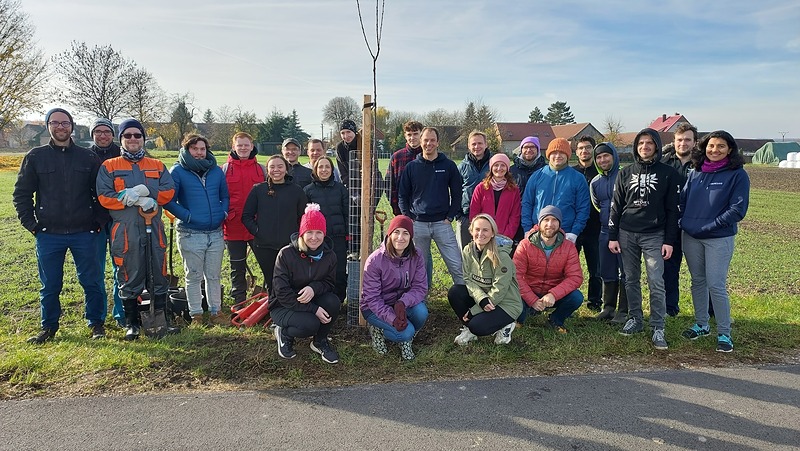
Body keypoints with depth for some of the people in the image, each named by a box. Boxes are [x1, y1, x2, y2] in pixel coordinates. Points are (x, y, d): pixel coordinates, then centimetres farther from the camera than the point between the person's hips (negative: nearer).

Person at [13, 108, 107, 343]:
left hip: (84, 233, 0)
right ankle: (49, 327, 25)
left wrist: (99, 222, 1)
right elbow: (21, 193, 8)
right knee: (50, 285, 9)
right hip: (48, 235, 1)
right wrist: (31, 224, 0)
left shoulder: (88, 158, 5)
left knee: (92, 282, 4)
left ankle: (96, 324, 19)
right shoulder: (35, 156, 5)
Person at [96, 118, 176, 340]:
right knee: (130, 278, 4)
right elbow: (104, 197, -6)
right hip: (125, 232, -2)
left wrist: (144, 191, -14)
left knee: (159, 276, 7)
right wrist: (141, 201, -14)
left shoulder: (157, 166, 14)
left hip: (154, 230, 2)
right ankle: (132, 323, 16)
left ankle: (162, 319, 18)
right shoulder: (109, 166, 7)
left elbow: (169, 191, 2)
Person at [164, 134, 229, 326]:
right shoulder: (178, 171, -4)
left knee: (214, 276, 12)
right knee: (194, 277, 7)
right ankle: (196, 314, 17)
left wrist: (223, 213, 0)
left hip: (216, 233, 4)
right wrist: (187, 216, -15)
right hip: (190, 234, -4)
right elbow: (168, 201, -8)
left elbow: (225, 196, 17)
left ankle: (216, 312, 22)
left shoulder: (216, 171, 9)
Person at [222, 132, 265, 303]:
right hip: (233, 227, 0)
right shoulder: (225, 169, 4)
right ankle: (239, 304, 23)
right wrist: (223, 215, -6)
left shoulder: (261, 169, 7)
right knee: (237, 269, 11)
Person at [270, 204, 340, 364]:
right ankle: (283, 333, 4)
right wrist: (313, 309, -29)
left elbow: (329, 283, -1)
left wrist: (314, 288, -27)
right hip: (283, 306, -4)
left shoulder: (329, 255, -9)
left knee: (333, 301, -27)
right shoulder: (286, 254, -21)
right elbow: (282, 293, -22)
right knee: (310, 324, -32)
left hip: (313, 302, 4)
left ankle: (320, 341, 0)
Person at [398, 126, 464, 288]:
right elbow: (402, 195, 10)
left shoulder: (448, 166, 3)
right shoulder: (412, 167, 6)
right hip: (417, 224, 1)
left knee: (456, 265, -4)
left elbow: (457, 194, 7)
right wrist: (408, 217, 0)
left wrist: (450, 217, -2)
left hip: (442, 223, -1)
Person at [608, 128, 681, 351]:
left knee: (656, 282, -6)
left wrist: (669, 241, -6)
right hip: (627, 234, 3)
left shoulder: (668, 174, 1)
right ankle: (635, 319, 21)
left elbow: (672, 210, 0)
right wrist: (612, 236, 3)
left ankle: (658, 328, 0)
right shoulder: (625, 173, 8)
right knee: (631, 280, 9)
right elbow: (616, 206, 8)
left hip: (654, 236, -3)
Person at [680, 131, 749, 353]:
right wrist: (684, 221, -1)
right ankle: (701, 325, 27)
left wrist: (709, 226, -16)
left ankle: (724, 333, 7)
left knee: (716, 286, -6)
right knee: (697, 282, 13)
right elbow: (683, 199, 14)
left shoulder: (737, 175, -5)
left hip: (719, 238, -5)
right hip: (691, 236, 5)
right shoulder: (695, 172, 7)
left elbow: (738, 209, -11)